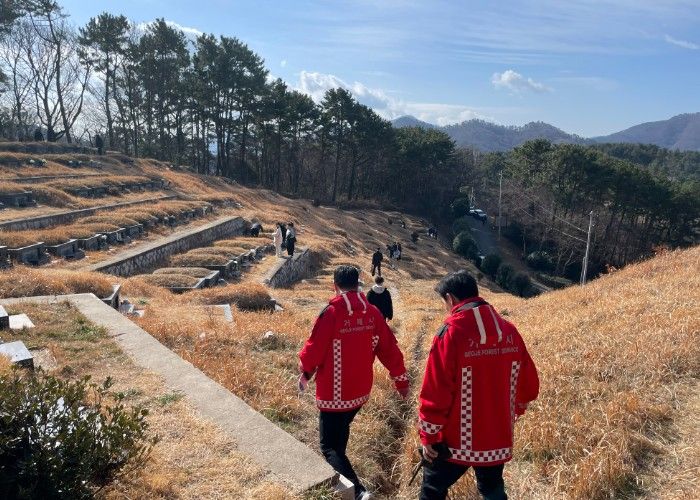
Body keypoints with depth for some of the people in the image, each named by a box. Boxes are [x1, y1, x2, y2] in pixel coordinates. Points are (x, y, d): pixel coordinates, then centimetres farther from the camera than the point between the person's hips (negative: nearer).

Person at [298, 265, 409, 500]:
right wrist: (401, 379, 13)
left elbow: (314, 348, -14)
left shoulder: (331, 312, -19)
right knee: (341, 428, 29)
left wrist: (305, 372, 7)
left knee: (329, 445, 3)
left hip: (334, 393, -6)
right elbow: (389, 348, 2)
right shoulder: (372, 312, -3)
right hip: (361, 390, 6)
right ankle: (340, 474, 44)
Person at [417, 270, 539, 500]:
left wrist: (428, 436, -6)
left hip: (456, 441, -5)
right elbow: (528, 386, 7)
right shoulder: (509, 331, -2)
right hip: (498, 439, 5)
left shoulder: (451, 333, -19)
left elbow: (435, 393, -18)